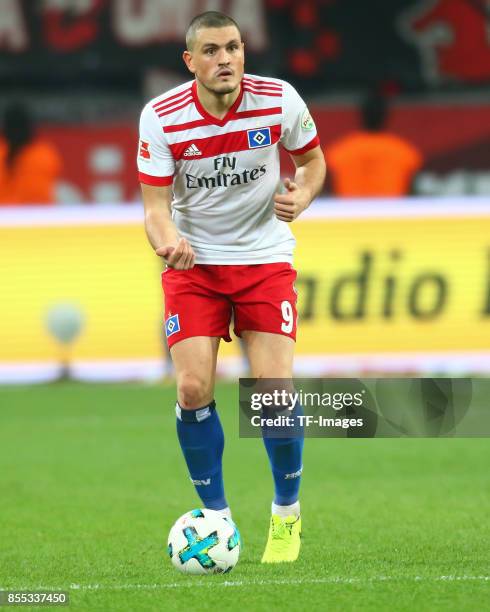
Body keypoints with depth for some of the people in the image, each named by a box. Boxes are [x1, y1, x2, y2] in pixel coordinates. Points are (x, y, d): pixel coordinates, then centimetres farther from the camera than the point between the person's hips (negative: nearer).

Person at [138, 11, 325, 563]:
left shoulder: (280, 101, -12)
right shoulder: (161, 118, -14)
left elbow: (312, 159, 7)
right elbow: (156, 206, -11)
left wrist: (301, 196, -15)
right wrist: (167, 243, -33)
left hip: (265, 257, 0)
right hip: (193, 262, 0)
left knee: (274, 388, -12)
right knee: (193, 388, -12)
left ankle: (287, 514, 12)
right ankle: (216, 517, 7)